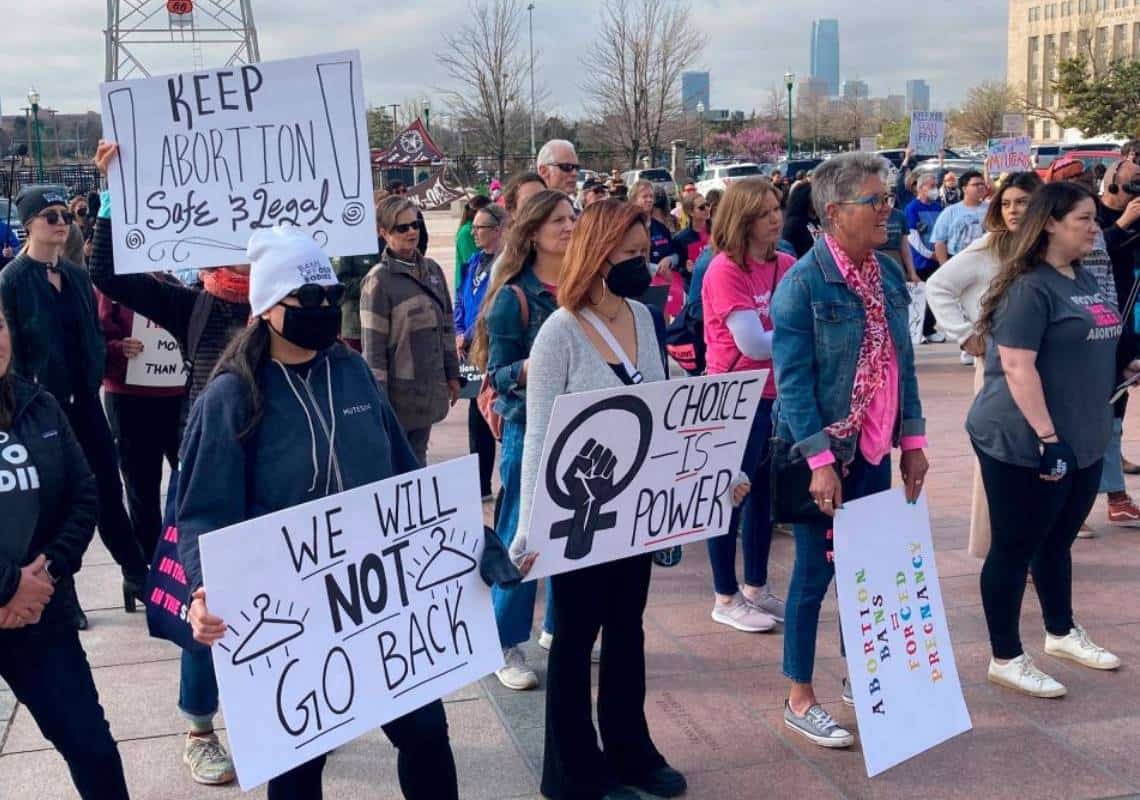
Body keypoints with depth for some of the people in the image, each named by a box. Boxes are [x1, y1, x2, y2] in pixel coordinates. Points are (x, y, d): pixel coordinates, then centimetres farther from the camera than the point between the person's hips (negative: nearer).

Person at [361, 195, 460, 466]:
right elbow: (373, 345, -13)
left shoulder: (432, 269, 8)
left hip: (429, 389, 6)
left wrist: (452, 375, 13)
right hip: (399, 391, -5)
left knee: (417, 459, 13)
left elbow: (446, 325, 15)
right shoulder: (378, 280, -11)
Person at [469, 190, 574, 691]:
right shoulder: (514, 296, -9)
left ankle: (558, 627, 30)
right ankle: (506, 645, 12)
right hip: (529, 430, -5)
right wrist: (530, 368, -30)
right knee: (519, 539, 0)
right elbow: (498, 374, -12)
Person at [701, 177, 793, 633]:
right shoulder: (725, 271, -17)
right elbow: (753, 344, -20)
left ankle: (756, 587, 30)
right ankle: (726, 599, 15)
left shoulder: (786, 266, 4)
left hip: (777, 394, 7)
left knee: (765, 491, 15)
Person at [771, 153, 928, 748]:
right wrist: (820, 461, -22)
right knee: (815, 572, 4)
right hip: (825, 452, -6)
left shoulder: (889, 274, 5)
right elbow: (792, 380, -18)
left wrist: (912, 440, 8)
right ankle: (799, 700, 18)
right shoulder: (803, 282, -16)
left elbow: (903, 361, 11)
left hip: (875, 449, 6)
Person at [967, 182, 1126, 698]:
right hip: (1025, 443, -9)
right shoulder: (1029, 287, -17)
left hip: (1083, 441, 9)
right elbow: (1018, 367, -23)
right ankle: (1006, 659, 13)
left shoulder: (1083, 279, 11)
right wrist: (1047, 437, -26)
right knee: (1015, 548, 3)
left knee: (1057, 541, 22)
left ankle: (1062, 634, 39)